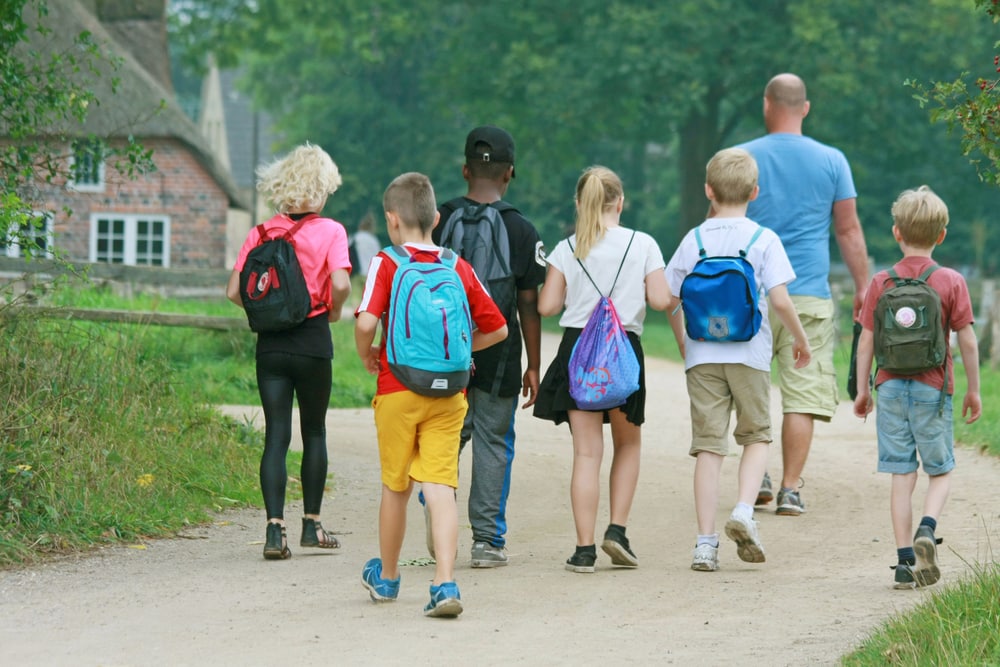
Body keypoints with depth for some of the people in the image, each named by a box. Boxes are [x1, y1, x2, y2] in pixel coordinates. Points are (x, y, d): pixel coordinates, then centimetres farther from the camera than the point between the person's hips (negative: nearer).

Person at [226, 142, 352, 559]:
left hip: (271, 342, 2)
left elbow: (234, 292, -1)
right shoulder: (330, 232, -6)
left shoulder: (260, 234, 3)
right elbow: (341, 285, -19)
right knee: (314, 431, 15)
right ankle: (311, 524, 20)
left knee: (276, 435, 1)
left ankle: (275, 529, -11)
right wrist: (334, 311, 1)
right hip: (313, 340, -2)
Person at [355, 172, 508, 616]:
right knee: (440, 487, -3)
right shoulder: (459, 268, 5)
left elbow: (366, 322, -19)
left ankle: (386, 576, 32)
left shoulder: (386, 265, -6)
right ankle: (445, 583, -18)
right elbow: (497, 329, 7)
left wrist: (367, 355, 0)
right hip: (448, 394, 2)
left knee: (395, 487, 13)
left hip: (398, 391, -2)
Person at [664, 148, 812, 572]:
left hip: (702, 355, 2)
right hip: (749, 353, -2)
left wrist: (684, 343, 22)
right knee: (756, 435, 16)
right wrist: (801, 340, 5)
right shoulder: (764, 240, -4)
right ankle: (744, 510, -7)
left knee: (709, 445, 3)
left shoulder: (694, 240, 4)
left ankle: (705, 542, 0)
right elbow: (779, 300, -11)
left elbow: (670, 300, 6)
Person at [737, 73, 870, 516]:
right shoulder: (831, 161, 2)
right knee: (802, 395, 0)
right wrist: (863, 288, 14)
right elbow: (849, 230, 5)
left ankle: (757, 477, 11)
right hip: (810, 296, 0)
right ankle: (790, 489, -3)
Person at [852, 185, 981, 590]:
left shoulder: (881, 283, 0)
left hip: (891, 387, 1)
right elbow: (967, 341, -4)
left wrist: (862, 389, 12)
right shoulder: (951, 282, -4)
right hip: (933, 389, -1)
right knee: (941, 470, 11)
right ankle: (927, 529, -16)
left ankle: (905, 560, 1)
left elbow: (866, 341, 2)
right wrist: (973, 389, 6)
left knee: (901, 474, 4)